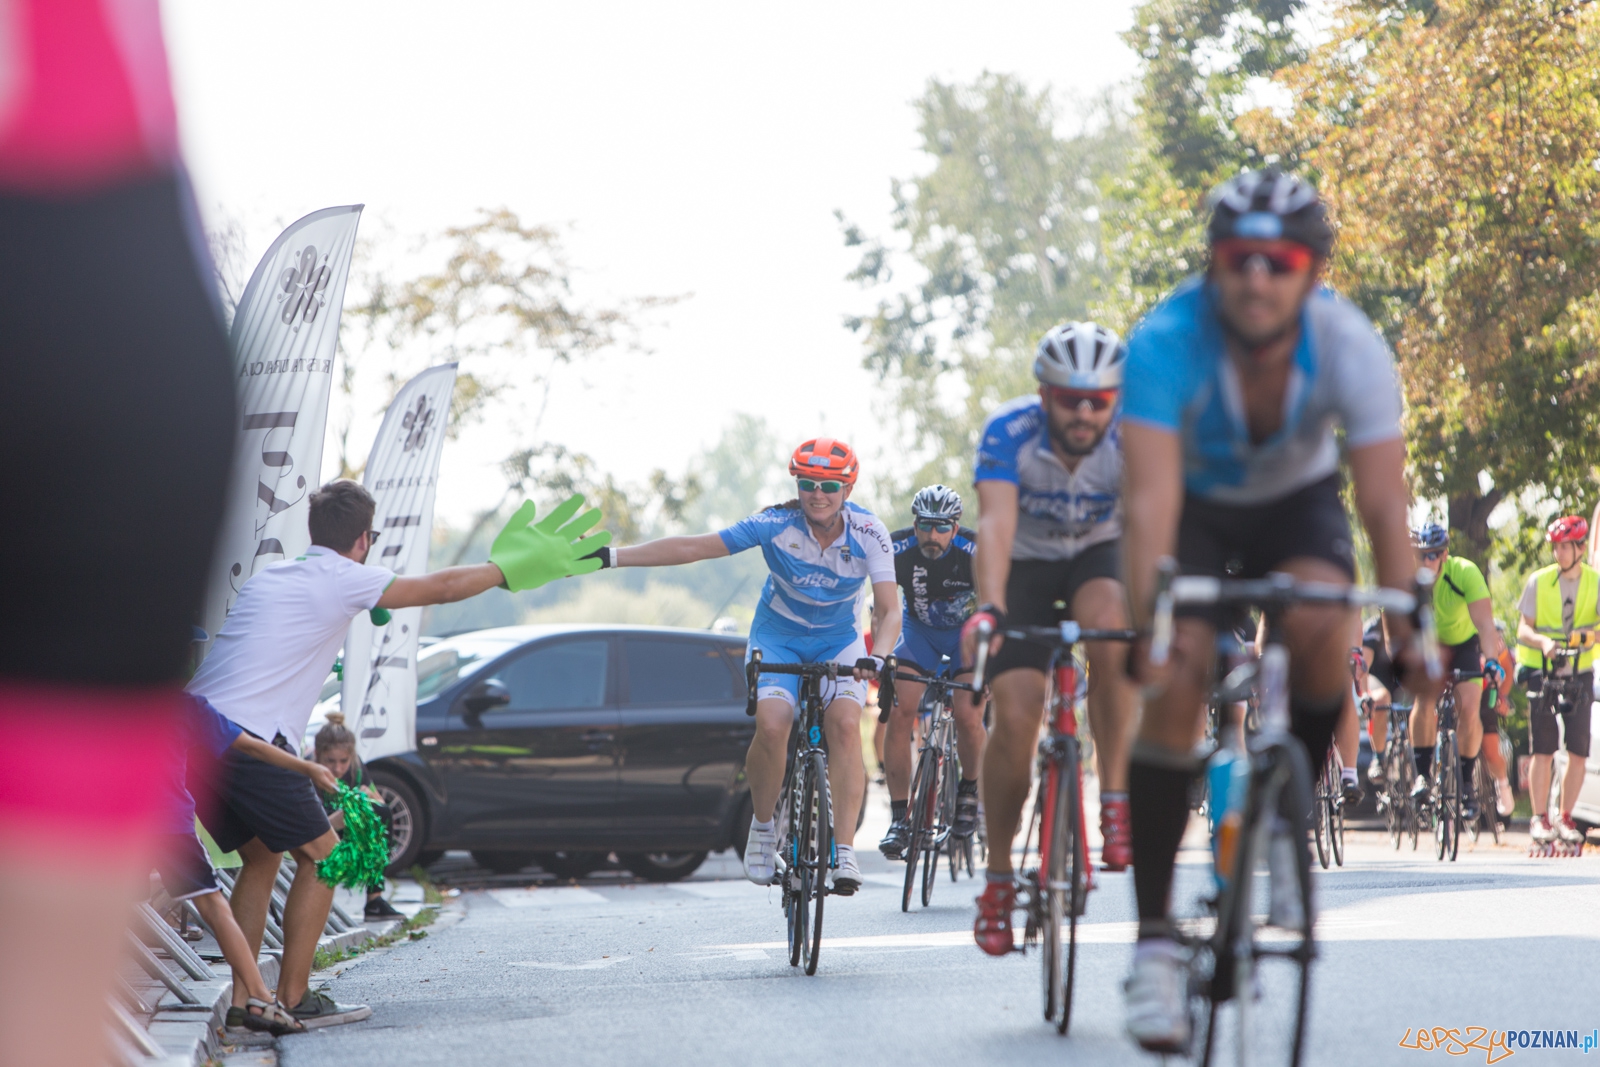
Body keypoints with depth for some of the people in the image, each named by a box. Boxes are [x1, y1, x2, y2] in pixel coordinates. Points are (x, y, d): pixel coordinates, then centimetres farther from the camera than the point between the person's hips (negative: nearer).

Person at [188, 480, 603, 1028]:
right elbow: (441, 587, 3)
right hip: (246, 739, -8)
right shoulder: (342, 579, -1)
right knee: (321, 854, 3)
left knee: (262, 857, 20)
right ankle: (293, 999, 0)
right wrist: (510, 567, 16)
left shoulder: (270, 574, 20)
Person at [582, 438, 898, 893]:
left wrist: (875, 657, -46)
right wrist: (608, 557, -29)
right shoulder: (776, 524, -23)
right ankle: (762, 825, -1)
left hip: (839, 640, 0)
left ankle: (845, 850, -23)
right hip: (778, 635, 0)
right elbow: (691, 547, -23)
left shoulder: (868, 533, -21)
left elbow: (889, 611, -25)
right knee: (772, 725, -27)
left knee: (845, 724, -26)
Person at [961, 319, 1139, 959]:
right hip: (1026, 567, 0)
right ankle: (999, 877, 3)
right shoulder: (1009, 433, -27)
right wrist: (988, 608, -55)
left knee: (1108, 619, -36)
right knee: (1015, 718, -16)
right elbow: (995, 524, -39)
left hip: (1097, 557, 0)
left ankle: (1115, 801, -25)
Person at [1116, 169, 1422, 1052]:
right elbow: (1149, 495, -40)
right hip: (1195, 502, -1)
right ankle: (1154, 937, -15)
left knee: (1320, 623, -30)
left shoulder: (1350, 348, -29)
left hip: (1296, 497, 1)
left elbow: (1383, 502, -31)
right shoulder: (1166, 343, -33)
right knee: (1174, 682, -20)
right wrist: (1141, 624, -51)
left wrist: (1407, 629, -40)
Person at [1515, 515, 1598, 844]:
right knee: (1543, 751, -7)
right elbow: (1523, 630, -7)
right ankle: (1539, 818, 0)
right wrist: (1543, 641, -27)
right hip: (1541, 671, -1)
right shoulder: (1539, 580, -4)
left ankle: (1565, 817, 12)